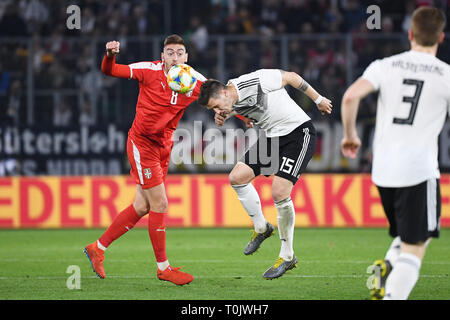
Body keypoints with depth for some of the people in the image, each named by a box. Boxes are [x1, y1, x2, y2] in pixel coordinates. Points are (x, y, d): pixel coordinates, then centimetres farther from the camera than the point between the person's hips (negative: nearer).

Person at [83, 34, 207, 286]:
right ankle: (163, 267, 3)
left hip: (163, 147, 6)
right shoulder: (150, 70, -14)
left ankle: (98, 248, 26)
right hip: (142, 142, -6)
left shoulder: (196, 81, -4)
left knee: (142, 207, 11)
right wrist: (110, 55, -32)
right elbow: (109, 71, -10)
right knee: (160, 204, -8)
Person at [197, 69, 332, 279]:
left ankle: (287, 257, -4)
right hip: (272, 137, 8)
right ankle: (261, 228, 19)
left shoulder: (256, 81, -24)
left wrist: (318, 100, 0)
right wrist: (222, 118, -2)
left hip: (299, 132, -8)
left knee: (279, 191, -17)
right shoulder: (232, 104, -3)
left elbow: (291, 77, -10)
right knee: (237, 177, -1)